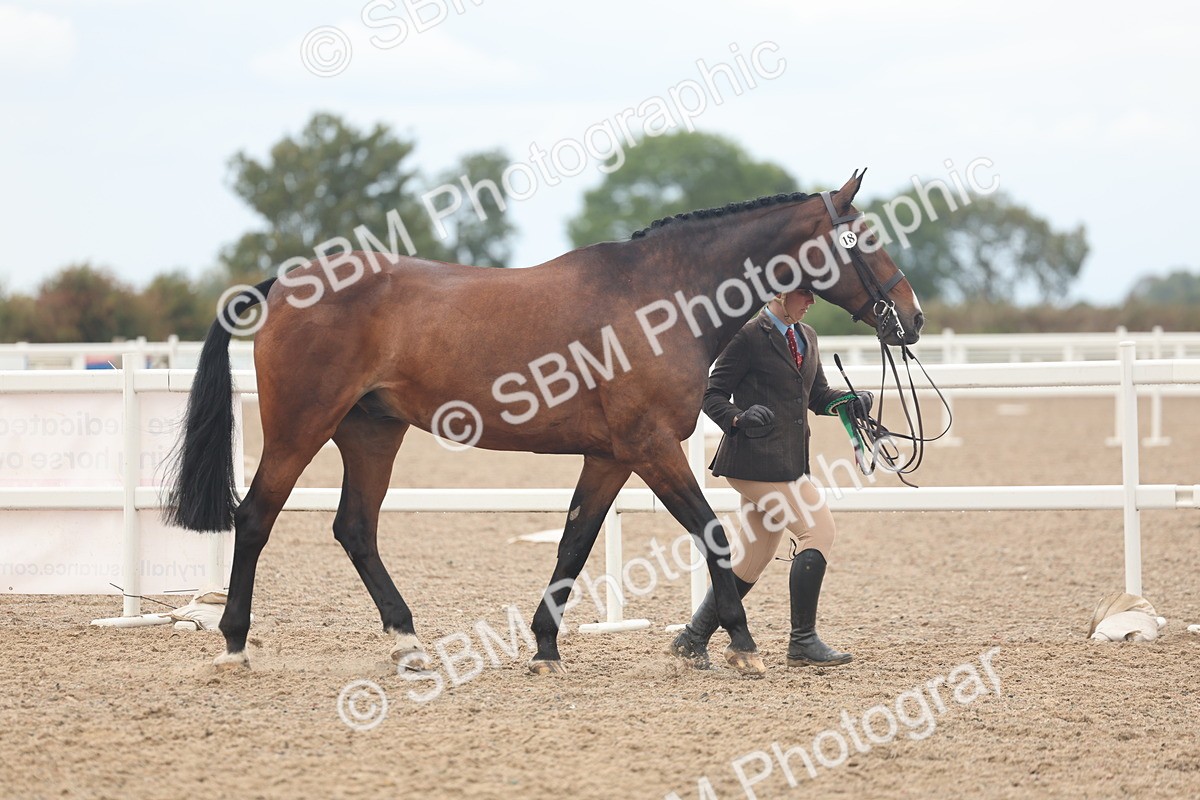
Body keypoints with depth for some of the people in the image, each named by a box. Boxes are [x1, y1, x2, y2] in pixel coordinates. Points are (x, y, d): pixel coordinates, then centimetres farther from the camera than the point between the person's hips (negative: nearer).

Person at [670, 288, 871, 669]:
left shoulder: (806, 337, 15)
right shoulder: (750, 335, -9)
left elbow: (818, 395, 21)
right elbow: (712, 396, -8)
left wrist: (851, 400, 2)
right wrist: (738, 419, -27)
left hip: (789, 462, 9)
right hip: (757, 459, -9)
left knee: (754, 554, 11)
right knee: (819, 530, -14)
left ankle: (693, 638, 21)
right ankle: (803, 641, -7)